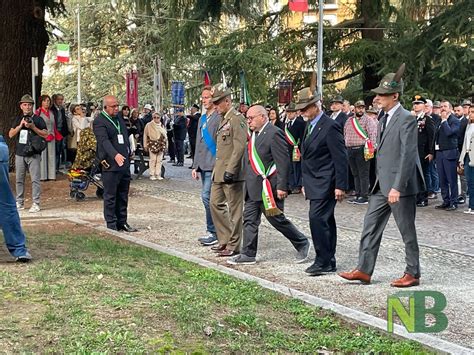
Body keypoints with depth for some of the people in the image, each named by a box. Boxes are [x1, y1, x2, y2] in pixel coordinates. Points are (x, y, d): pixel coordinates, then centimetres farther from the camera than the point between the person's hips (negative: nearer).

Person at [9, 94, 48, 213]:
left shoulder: (38, 119, 3)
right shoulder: (17, 119, 13)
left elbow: (45, 134, -2)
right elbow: (11, 134, 7)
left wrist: (33, 127, -12)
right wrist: (20, 125, -7)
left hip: (34, 154, -3)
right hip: (19, 154, 4)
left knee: (35, 179, -7)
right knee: (19, 180, 9)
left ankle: (36, 204, -5)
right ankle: (19, 202, 18)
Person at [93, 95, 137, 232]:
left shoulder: (120, 119, 16)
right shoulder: (99, 121, -10)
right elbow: (104, 140, -24)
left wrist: (128, 156, 15)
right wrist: (115, 155, -38)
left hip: (124, 163, 8)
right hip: (111, 165, -8)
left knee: (123, 196, 12)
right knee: (110, 196, -1)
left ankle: (122, 222, 19)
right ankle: (111, 225, 4)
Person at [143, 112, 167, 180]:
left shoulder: (162, 126, 13)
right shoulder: (149, 125, 2)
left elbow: (165, 136, 17)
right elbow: (145, 135, 3)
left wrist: (165, 144, 11)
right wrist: (145, 145, -1)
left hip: (161, 144, 4)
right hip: (152, 144, -4)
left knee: (159, 160, 3)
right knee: (153, 159, -7)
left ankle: (158, 174, 8)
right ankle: (152, 174, -1)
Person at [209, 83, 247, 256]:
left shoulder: (237, 119, -14)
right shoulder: (224, 119, 16)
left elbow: (240, 146, -20)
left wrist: (230, 170, -23)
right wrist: (218, 170, 18)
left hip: (231, 174, -10)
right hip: (219, 173, 10)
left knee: (234, 208, 0)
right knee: (215, 203, 13)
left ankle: (234, 245, 7)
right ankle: (225, 239, 22)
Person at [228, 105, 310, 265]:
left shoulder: (274, 134, -15)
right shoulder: (254, 134, 13)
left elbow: (283, 163, -19)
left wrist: (282, 187, -22)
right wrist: (248, 183, 19)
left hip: (268, 187, -9)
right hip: (253, 187, 9)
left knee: (276, 219, 0)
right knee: (249, 219, 7)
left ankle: (302, 244, 18)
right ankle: (248, 254, 14)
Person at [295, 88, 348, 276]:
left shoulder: (330, 127, -13)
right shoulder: (310, 126, 15)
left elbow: (341, 158, -15)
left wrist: (340, 186, -18)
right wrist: (305, 183, 20)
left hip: (325, 184, -9)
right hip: (314, 184, 9)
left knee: (317, 219, -14)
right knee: (325, 221, 12)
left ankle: (323, 261, -8)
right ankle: (329, 261, 17)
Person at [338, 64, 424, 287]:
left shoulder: (406, 119, -15)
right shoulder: (384, 119, 14)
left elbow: (407, 156, -21)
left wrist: (397, 187, -24)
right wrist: (380, 182, 17)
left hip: (400, 187, -9)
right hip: (382, 185, 9)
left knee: (407, 231, 3)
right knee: (370, 227, 8)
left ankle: (412, 274, 14)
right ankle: (364, 270, 13)